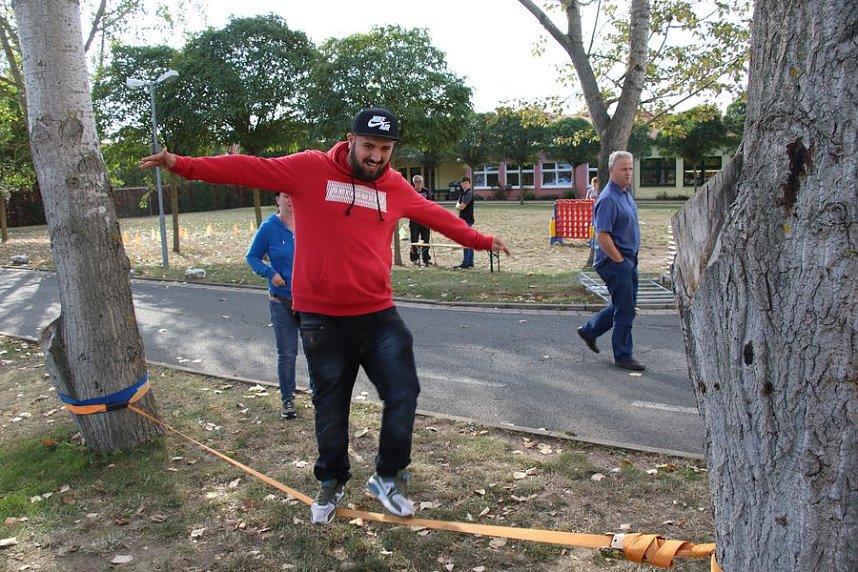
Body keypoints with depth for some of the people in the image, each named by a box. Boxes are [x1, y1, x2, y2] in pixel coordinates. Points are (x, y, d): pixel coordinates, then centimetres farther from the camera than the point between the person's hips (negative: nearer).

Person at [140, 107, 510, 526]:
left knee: (403, 393, 2)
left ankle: (388, 477, 26)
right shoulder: (310, 169, -3)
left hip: (379, 315, 3)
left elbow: (436, 215, 23)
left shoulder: (396, 187, 8)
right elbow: (249, 169, -6)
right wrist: (183, 164, -13)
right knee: (330, 407, 12)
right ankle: (331, 483, 37)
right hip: (322, 319, -3)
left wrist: (480, 241, 32)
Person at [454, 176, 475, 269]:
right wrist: (459, 206, -7)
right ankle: (470, 263, 15)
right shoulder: (462, 193, 18)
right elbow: (457, 206, 15)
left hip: (467, 220, -10)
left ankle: (465, 263, -10)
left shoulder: (469, 193, -12)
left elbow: (462, 207, -18)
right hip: (463, 220, 10)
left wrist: (459, 206, 4)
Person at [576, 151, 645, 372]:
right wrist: (620, 261, -17)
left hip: (628, 260, 10)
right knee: (625, 310, -2)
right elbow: (602, 236, -23)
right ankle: (623, 356, 11)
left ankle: (589, 330, 32)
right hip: (615, 261, -10)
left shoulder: (626, 193, 12)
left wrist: (630, 260, 18)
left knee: (624, 305, 19)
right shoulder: (608, 199, -19)